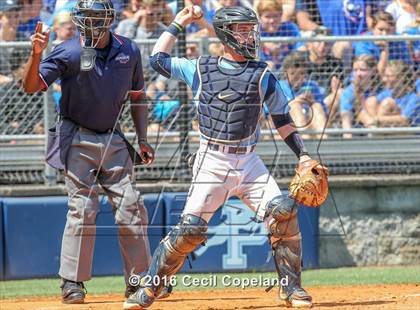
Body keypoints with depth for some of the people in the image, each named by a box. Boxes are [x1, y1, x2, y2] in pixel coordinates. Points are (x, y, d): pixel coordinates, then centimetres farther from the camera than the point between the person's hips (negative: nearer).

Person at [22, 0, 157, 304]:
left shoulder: (128, 50, 2)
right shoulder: (68, 52, -11)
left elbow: (137, 97, 14)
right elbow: (31, 86, -18)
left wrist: (143, 139, 8)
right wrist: (36, 54, -35)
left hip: (113, 140, 4)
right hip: (78, 140, -4)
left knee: (131, 207, 2)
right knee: (83, 208, -10)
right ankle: (72, 283, -3)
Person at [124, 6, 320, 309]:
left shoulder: (263, 76, 6)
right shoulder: (200, 69, 6)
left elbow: (282, 119, 10)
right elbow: (159, 59, 17)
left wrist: (303, 155, 2)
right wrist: (178, 24, 17)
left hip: (249, 162, 1)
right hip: (212, 162, -1)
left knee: (283, 212, -17)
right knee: (190, 229, -9)